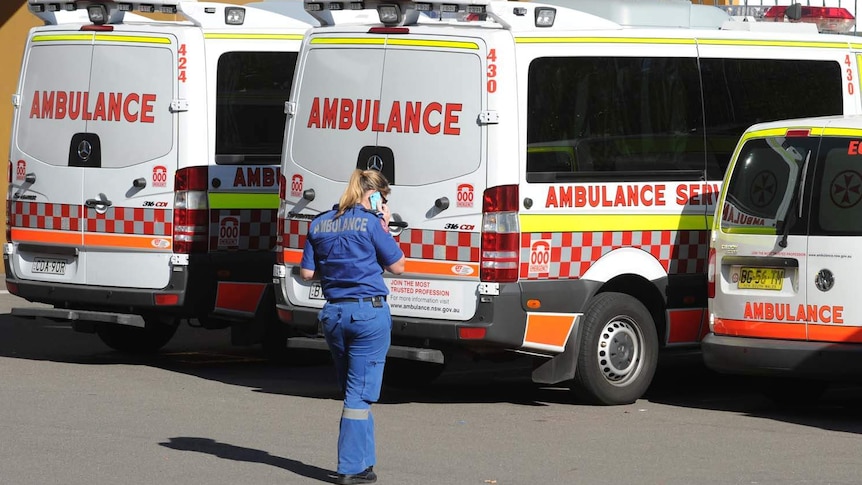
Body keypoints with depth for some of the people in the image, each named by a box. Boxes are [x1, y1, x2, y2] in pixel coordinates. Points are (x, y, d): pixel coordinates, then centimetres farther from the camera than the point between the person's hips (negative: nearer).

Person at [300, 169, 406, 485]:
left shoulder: (319, 225, 7)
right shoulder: (370, 223, -9)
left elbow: (306, 273, 10)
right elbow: (397, 266, 0)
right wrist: (384, 227, 5)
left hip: (333, 313, 6)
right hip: (369, 311, -5)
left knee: (352, 391, 17)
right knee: (361, 393, -2)